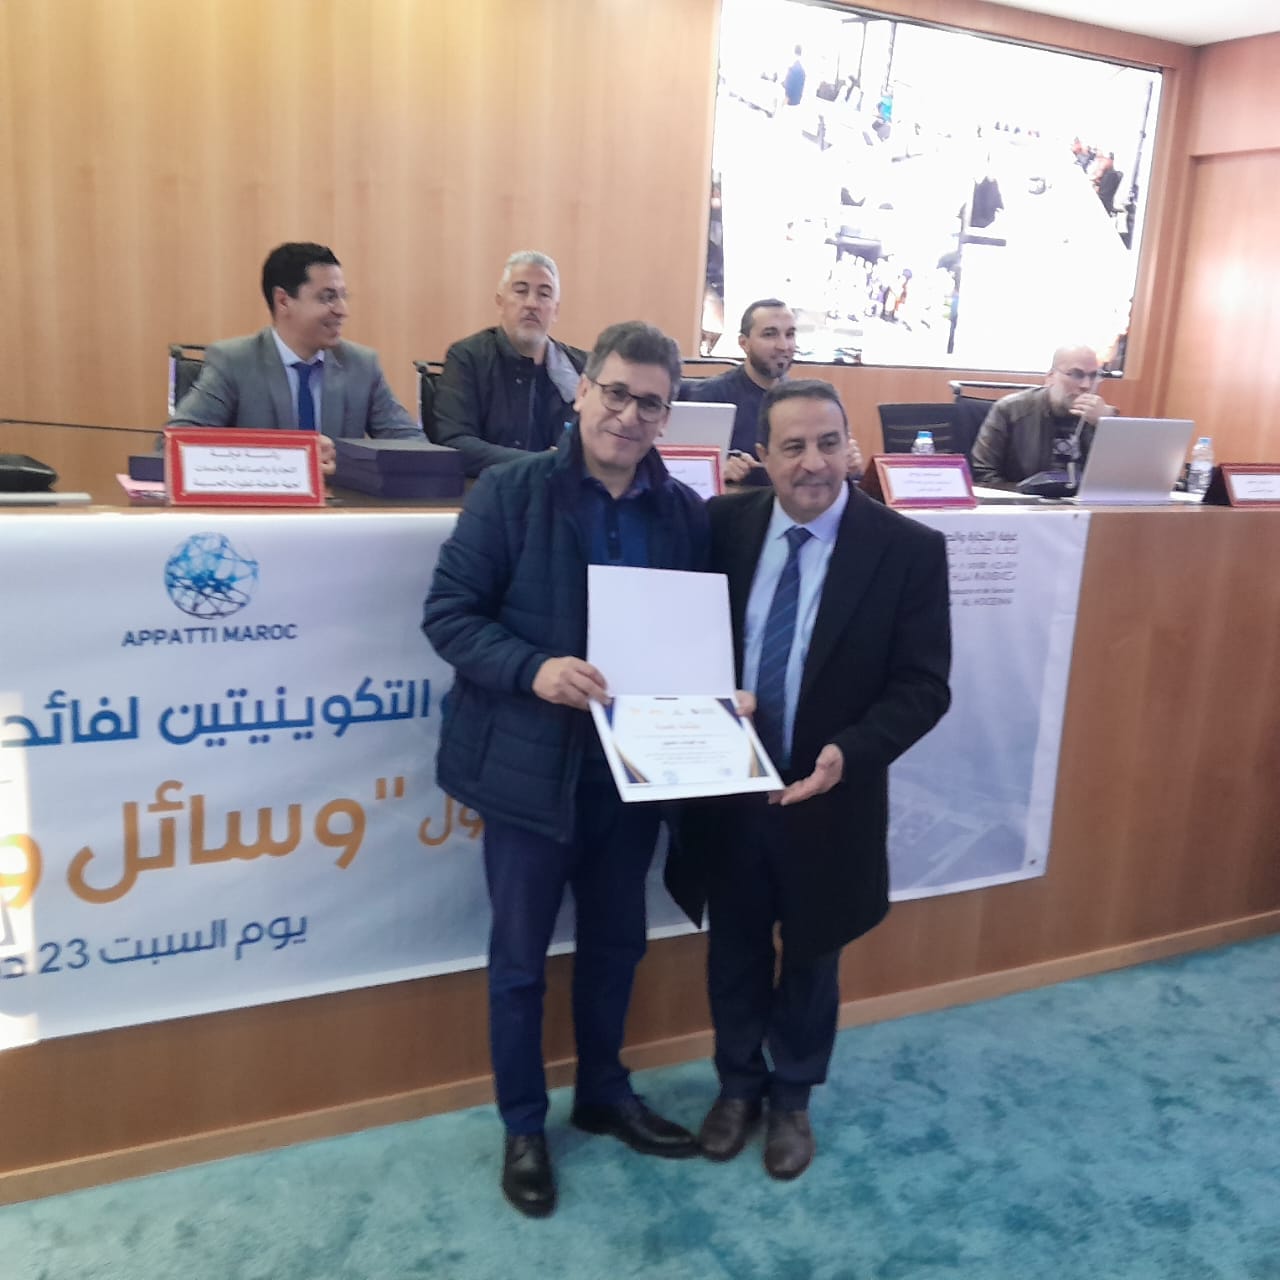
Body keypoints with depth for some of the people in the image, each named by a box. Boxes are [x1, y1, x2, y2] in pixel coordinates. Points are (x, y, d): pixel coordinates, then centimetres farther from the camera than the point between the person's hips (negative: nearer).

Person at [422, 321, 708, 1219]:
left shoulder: (686, 511, 1)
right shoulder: (511, 490, -10)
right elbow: (448, 612, -12)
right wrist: (532, 669, -27)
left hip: (634, 765, 4)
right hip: (532, 766, -3)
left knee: (617, 944, 20)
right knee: (520, 959, 11)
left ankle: (605, 1095, 43)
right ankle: (524, 1127, 32)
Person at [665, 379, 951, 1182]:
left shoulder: (909, 549, -13)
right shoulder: (722, 525, -6)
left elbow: (923, 686, -12)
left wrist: (849, 754, -27)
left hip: (828, 798, -1)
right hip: (725, 791, 2)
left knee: (811, 958, 20)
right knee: (735, 953, 21)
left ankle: (793, 1097, 45)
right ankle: (739, 1084, 46)